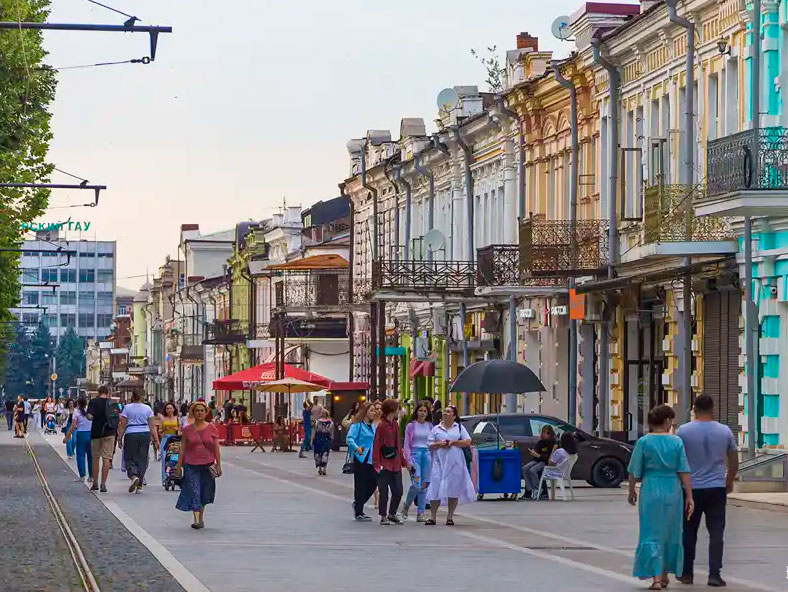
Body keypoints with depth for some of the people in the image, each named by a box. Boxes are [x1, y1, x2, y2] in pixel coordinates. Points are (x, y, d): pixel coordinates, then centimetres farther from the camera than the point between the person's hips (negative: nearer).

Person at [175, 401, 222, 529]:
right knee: (194, 491, -11)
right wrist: (179, 465, 3)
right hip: (191, 465, -1)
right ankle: (197, 520, -15)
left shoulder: (211, 428, 2)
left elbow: (216, 449, 4)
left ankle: (201, 517, 27)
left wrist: (218, 465, 1)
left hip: (207, 465, 1)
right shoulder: (187, 430, 3)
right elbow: (182, 449, 6)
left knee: (204, 492, 10)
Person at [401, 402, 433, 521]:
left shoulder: (430, 426, 12)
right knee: (416, 484, -14)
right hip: (415, 454, -3)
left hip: (427, 454, 3)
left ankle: (420, 513, 7)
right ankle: (406, 506, 11)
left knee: (424, 485, 1)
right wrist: (408, 461, -8)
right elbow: (407, 445, 1)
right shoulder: (411, 426, 3)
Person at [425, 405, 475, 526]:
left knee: (453, 490, 0)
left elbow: (468, 442, 2)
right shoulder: (436, 429, 12)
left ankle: (450, 517, 8)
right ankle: (433, 517, -4)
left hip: (455, 463, 0)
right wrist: (439, 444, -10)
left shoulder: (459, 428, 11)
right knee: (435, 488, -7)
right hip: (439, 462, 0)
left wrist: (453, 442, -8)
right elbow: (429, 445, 9)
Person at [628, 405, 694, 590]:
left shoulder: (644, 442, -5)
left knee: (652, 534, 1)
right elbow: (684, 471, -4)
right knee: (670, 534, 16)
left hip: (651, 491, -2)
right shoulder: (677, 442, -2)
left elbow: (634, 472, -1)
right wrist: (689, 496, 0)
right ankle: (664, 574, 27)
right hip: (673, 491, 2)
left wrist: (631, 492, 13)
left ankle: (656, 577, -11)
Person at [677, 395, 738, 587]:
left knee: (689, 533, 11)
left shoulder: (684, 431, -6)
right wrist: (730, 482, 26)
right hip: (717, 489, 0)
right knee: (716, 533, 2)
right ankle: (714, 574, -5)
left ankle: (687, 573, 17)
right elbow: (734, 461, 10)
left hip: (692, 489, 0)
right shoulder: (725, 431, 0)